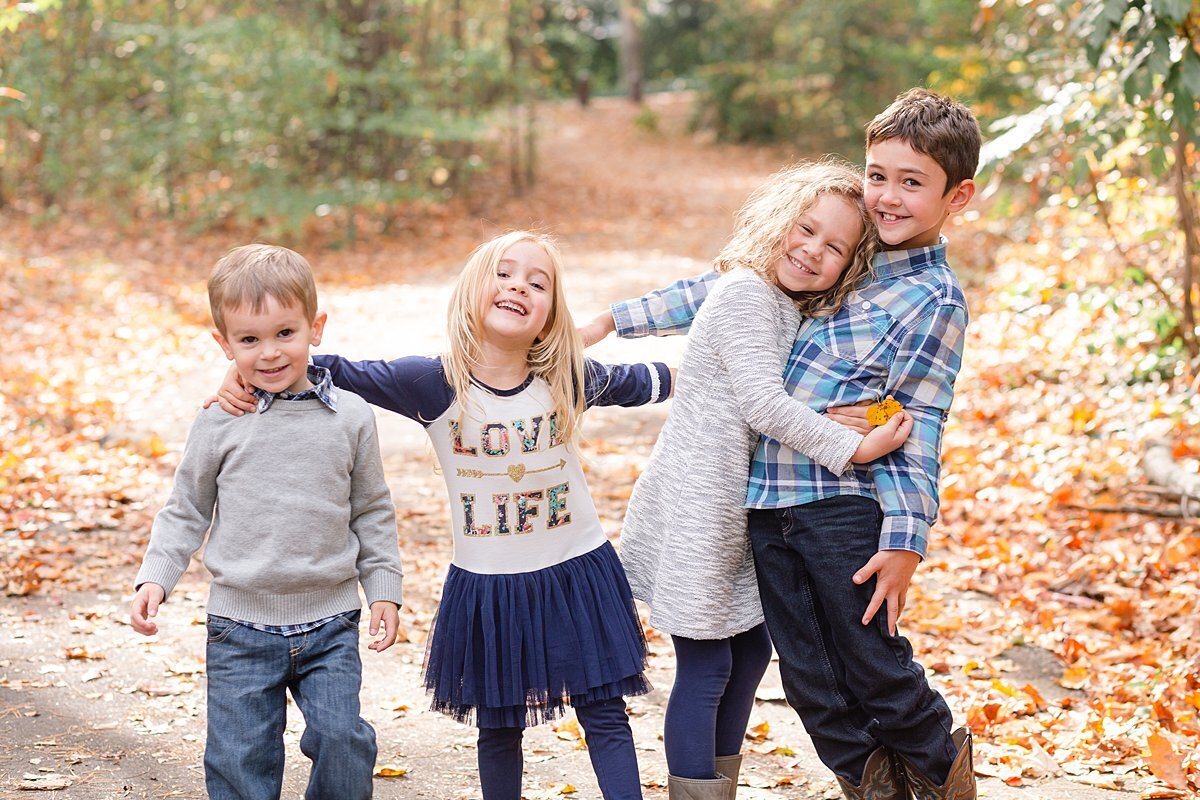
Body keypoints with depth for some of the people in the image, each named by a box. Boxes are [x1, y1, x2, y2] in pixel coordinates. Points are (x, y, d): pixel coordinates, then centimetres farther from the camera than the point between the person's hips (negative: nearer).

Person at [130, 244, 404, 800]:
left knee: (341, 739, -9)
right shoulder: (220, 422, -2)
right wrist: (155, 577, -3)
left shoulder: (350, 417, 1)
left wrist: (383, 588, 6)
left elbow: (372, 512, 10)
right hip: (241, 626, 0)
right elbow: (187, 509, 8)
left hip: (330, 623, 0)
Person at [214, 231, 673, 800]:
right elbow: (336, 373, -8)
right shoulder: (432, 384, -14)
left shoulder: (570, 380, -8)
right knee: (499, 726, 13)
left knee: (604, 716, 7)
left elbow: (637, 383, 12)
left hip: (576, 576, 1)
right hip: (487, 586, -1)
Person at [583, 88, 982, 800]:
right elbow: (727, 288, 20)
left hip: (846, 506, -5)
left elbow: (919, 429, -8)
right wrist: (613, 320, 20)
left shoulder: (937, 301, -5)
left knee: (873, 663, 2)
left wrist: (905, 541, -16)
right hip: (766, 501, 5)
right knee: (809, 674, 7)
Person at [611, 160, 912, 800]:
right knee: (706, 666, -4)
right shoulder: (747, 293, -16)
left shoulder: (794, 309, 13)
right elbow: (764, 405, -24)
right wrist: (851, 448, -23)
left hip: (736, 508, 10)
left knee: (751, 649, 17)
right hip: (696, 508, -10)